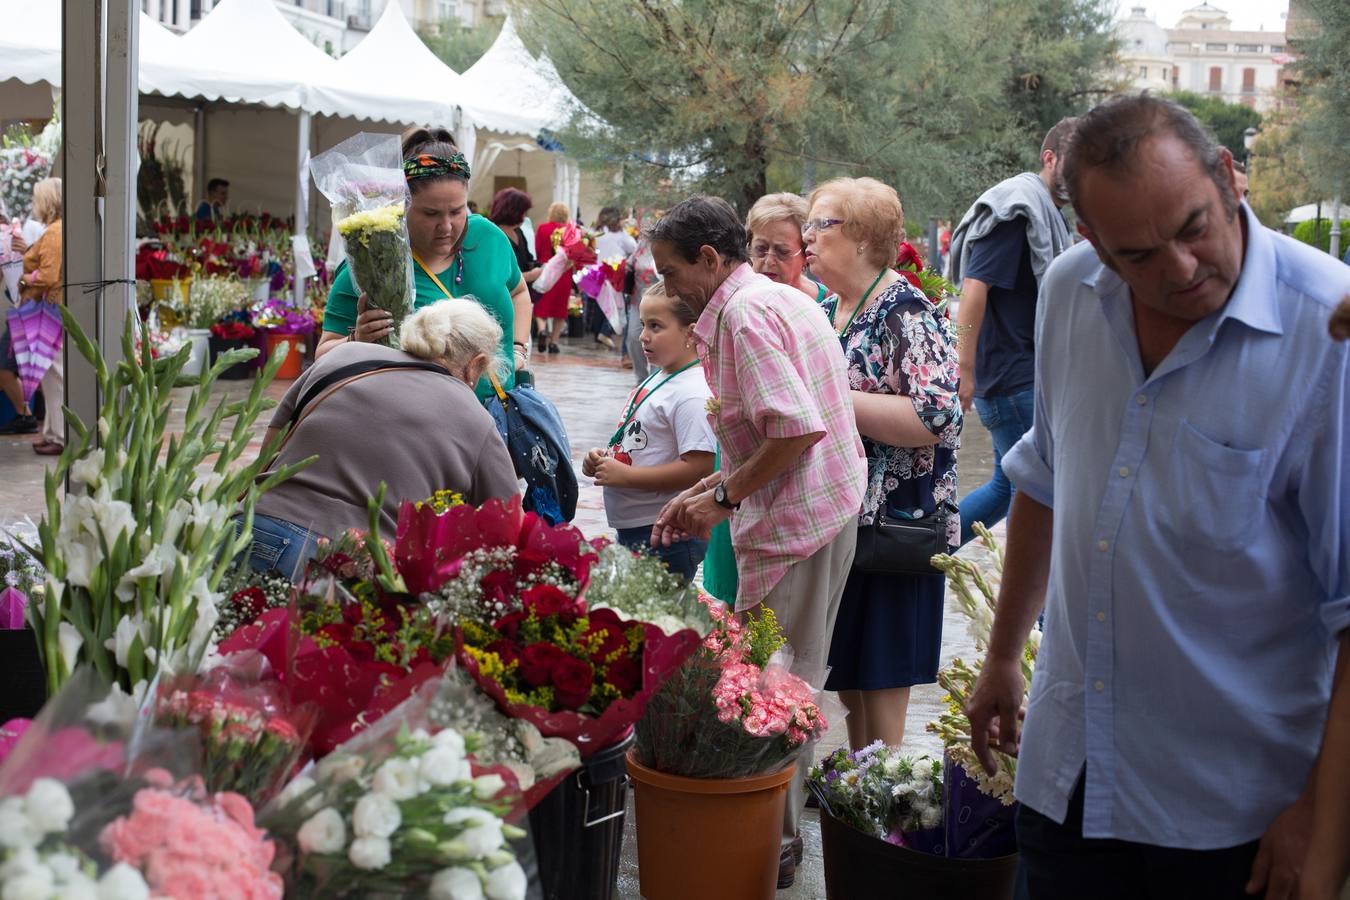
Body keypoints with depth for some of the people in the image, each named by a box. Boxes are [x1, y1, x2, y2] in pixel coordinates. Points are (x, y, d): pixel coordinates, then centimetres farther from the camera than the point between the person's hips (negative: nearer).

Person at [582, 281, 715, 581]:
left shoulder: (693, 394, -19)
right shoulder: (658, 377, 11)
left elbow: (699, 468, -27)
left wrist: (626, 475, -23)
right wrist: (604, 459, 3)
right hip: (631, 531, 10)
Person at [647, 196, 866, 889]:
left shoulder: (742, 313, -15)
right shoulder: (785, 298, 16)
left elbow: (798, 429, -25)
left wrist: (724, 497, -14)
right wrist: (703, 490, 17)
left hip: (794, 522, -10)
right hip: (830, 504, 10)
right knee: (795, 681, 17)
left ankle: (775, 846, 8)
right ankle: (784, 821, 28)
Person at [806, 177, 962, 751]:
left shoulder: (908, 315, -14)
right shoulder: (826, 311, 12)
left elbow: (936, 419, -27)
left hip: (890, 524, -8)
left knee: (881, 678, 0)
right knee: (845, 673, 15)